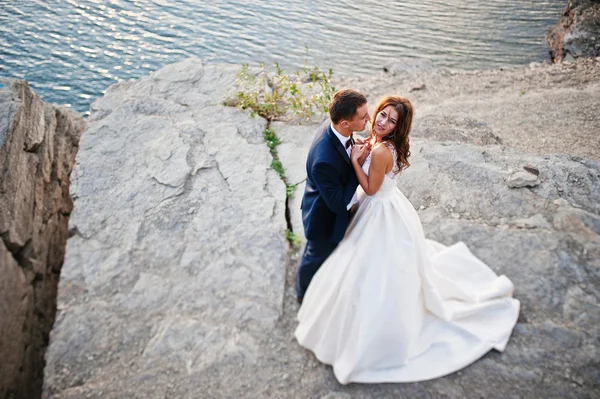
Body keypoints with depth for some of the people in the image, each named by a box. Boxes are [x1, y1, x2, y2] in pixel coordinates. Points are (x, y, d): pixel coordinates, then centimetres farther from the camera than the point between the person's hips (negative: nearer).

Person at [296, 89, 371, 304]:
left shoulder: (334, 125, -19)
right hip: (325, 217, -7)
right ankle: (305, 292, 54)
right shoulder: (324, 160, -45)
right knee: (318, 256, 23)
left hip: (332, 201, 8)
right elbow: (339, 203, -32)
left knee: (325, 249, 34)